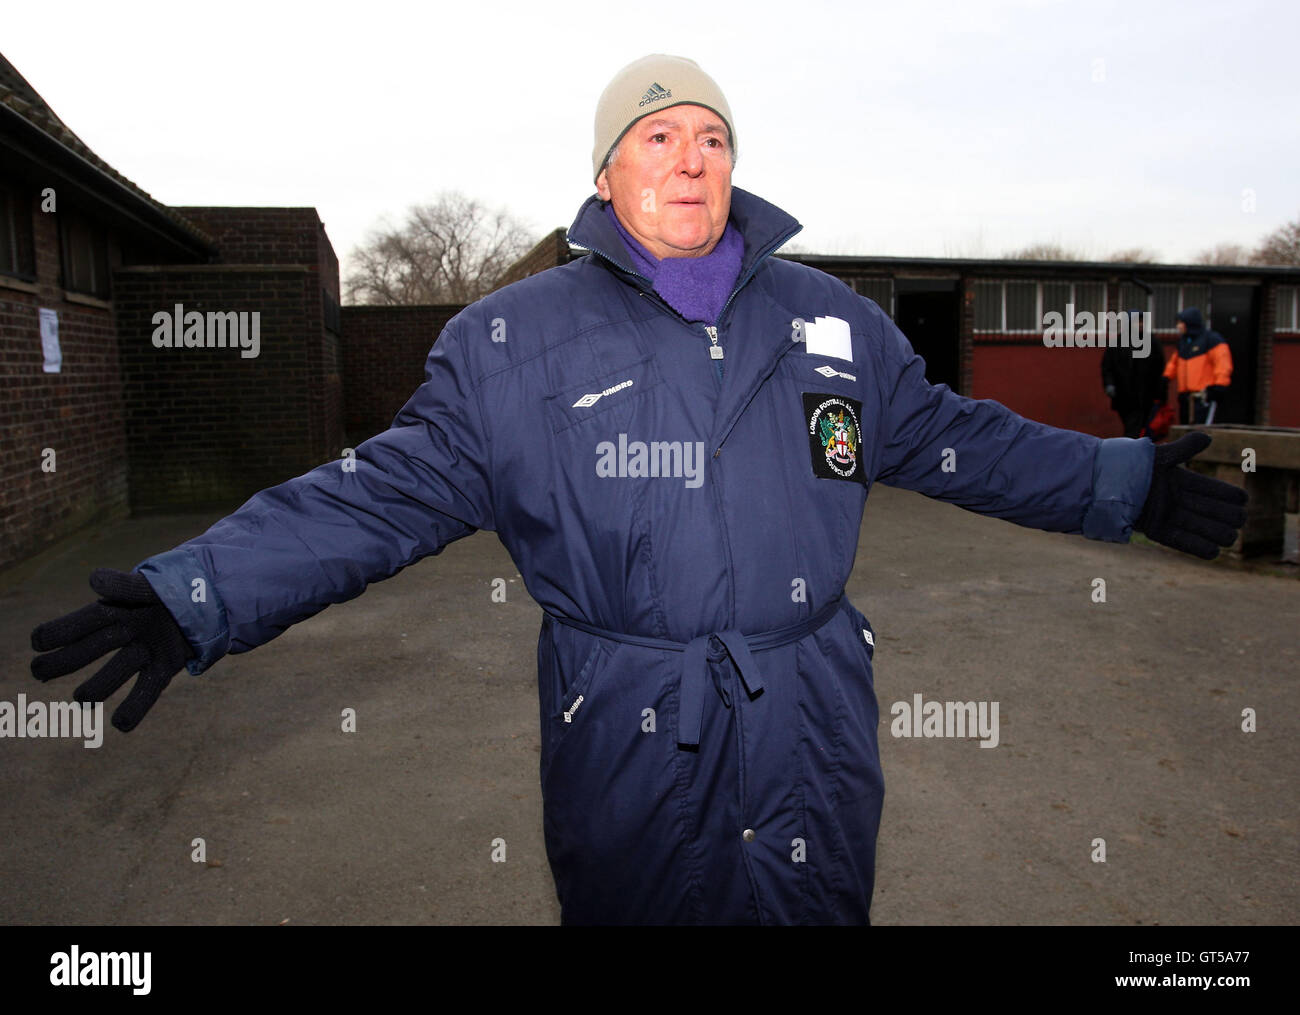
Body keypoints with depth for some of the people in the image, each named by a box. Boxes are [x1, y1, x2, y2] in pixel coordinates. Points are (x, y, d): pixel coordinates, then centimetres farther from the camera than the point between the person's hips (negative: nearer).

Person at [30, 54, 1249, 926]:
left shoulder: (833, 318, 7)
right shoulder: (514, 338, -2)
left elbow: (954, 437, 14)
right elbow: (393, 489, -6)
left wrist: (1127, 486, 13)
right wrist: (198, 593, -15)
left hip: (814, 730, 3)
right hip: (623, 740, -2)